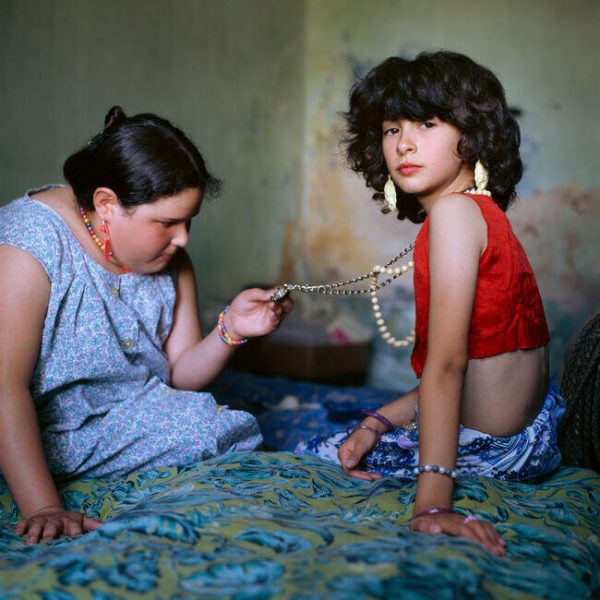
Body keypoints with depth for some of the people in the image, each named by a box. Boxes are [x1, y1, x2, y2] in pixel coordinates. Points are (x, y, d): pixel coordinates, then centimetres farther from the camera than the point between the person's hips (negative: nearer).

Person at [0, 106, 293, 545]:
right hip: (35, 429, -7)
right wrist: (42, 507, -36)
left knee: (217, 423, -18)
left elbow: (181, 373, 2)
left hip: (131, 418, 7)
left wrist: (230, 331, -18)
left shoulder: (169, 259, 0)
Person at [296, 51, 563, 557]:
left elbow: (447, 362, -28)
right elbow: (470, 369, 7)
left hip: (491, 446, -10)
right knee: (352, 442, 31)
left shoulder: (455, 210, -20)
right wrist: (378, 424, 2)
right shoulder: (481, 214, 9)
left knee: (309, 455, 11)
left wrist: (433, 501, -31)